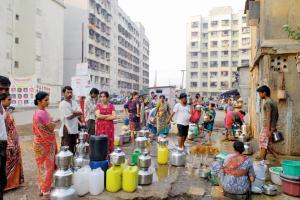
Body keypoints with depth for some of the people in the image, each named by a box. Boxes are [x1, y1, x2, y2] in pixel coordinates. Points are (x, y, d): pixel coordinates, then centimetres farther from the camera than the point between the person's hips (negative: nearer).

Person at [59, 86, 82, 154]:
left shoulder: (74, 102, 11)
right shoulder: (63, 104, -10)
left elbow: (80, 112, 0)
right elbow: (69, 116, -16)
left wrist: (73, 112, -14)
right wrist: (76, 113, -1)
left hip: (75, 129, 7)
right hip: (67, 130, -7)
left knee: (73, 149, 16)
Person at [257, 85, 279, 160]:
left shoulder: (267, 102, -16)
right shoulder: (273, 102, 13)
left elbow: (268, 117, -20)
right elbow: (276, 115, 18)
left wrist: (268, 130, -21)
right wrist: (274, 126, 24)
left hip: (267, 127, -9)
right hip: (272, 127, 9)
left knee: (263, 145, 0)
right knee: (267, 144, 17)